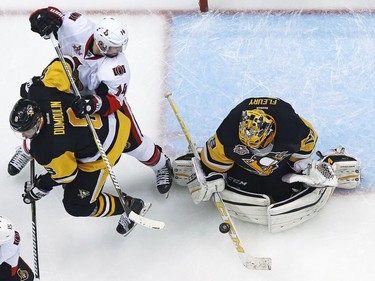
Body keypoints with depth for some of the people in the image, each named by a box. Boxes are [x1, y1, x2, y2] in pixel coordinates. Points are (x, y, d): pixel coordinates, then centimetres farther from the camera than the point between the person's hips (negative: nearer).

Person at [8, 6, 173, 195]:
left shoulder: (116, 66, -40)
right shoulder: (78, 28, -34)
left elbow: (112, 99, -38)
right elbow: (54, 16, -21)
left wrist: (95, 103, -59)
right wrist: (45, 17, -45)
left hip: (107, 93, -2)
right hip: (66, 85, 3)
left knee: (131, 140, -1)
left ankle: (161, 164, 30)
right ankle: (27, 150, 46)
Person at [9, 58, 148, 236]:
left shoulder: (46, 151, -35)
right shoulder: (38, 92, -24)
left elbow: (66, 174, -15)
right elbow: (62, 63, -7)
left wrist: (40, 188, 3)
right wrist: (41, 79, 11)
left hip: (100, 155, -6)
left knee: (77, 206, 5)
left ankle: (132, 207, 22)